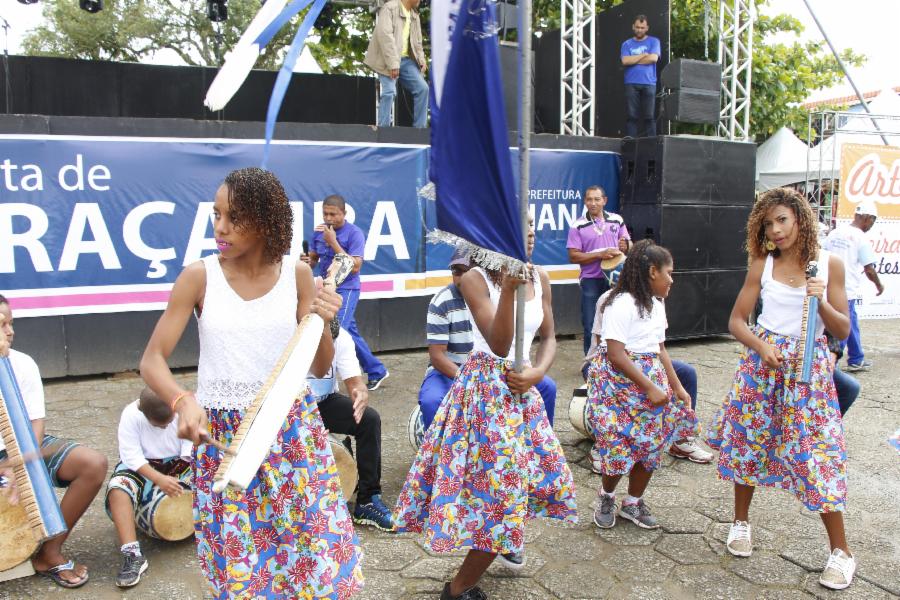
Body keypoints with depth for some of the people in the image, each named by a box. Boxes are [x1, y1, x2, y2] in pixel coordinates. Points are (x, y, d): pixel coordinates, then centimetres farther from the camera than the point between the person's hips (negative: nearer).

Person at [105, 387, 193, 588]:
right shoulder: (131, 415, -18)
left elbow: (190, 450, -13)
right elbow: (131, 456, -21)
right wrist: (159, 479, -32)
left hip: (178, 463, 1)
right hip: (142, 466, -1)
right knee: (117, 487, -33)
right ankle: (133, 555, -34)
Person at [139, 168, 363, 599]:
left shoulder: (297, 274, -3)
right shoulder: (199, 277, -7)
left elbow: (320, 368, 0)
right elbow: (151, 360, -7)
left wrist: (323, 323, -19)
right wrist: (183, 401, -26)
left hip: (293, 429, 1)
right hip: (221, 433, -1)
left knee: (318, 549, 6)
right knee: (239, 562, 8)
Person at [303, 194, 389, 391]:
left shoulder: (354, 233, -15)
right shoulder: (319, 232, 3)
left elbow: (355, 266, -22)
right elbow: (313, 260, 13)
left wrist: (333, 242, -25)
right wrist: (307, 261, -13)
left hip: (346, 290, -7)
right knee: (350, 334, 14)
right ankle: (377, 371, 28)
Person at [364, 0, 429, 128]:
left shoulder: (415, 14, 16)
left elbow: (417, 41, 21)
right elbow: (385, 34, -19)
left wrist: (421, 60, 2)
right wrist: (392, 63, -26)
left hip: (406, 59, 7)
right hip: (389, 60, -7)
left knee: (422, 88, -2)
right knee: (389, 92, -18)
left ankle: (419, 129, 5)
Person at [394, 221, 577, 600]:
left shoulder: (540, 278, 3)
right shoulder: (476, 279, -16)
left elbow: (549, 337, 10)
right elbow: (499, 346, -23)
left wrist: (537, 372, -9)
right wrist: (508, 289, -35)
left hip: (521, 387, 7)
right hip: (485, 386, -7)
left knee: (536, 466, 17)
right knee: (499, 480, -7)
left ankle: (505, 542, 48)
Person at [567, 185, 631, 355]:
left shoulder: (617, 220, 7)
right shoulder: (578, 226, -3)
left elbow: (629, 245, 16)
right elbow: (573, 257, -8)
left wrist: (625, 247, -9)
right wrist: (601, 254, -17)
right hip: (591, 280, -2)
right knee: (591, 327, 3)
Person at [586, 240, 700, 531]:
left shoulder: (656, 305, 11)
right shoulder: (622, 304, -18)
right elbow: (616, 354, -23)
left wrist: (677, 387, 13)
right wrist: (650, 388, -21)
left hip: (652, 381, 8)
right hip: (619, 384, -8)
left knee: (651, 444, 10)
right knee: (620, 445, -5)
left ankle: (633, 502, 28)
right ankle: (606, 496, 23)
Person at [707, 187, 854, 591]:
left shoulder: (829, 264, -3)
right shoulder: (762, 265, 0)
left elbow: (843, 330, -2)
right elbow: (736, 321, 0)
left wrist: (821, 300, -19)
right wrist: (763, 347, -17)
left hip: (809, 367, -1)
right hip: (762, 361, 2)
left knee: (814, 453, -3)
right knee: (749, 438, 8)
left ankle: (841, 550, 14)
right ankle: (741, 522, 30)